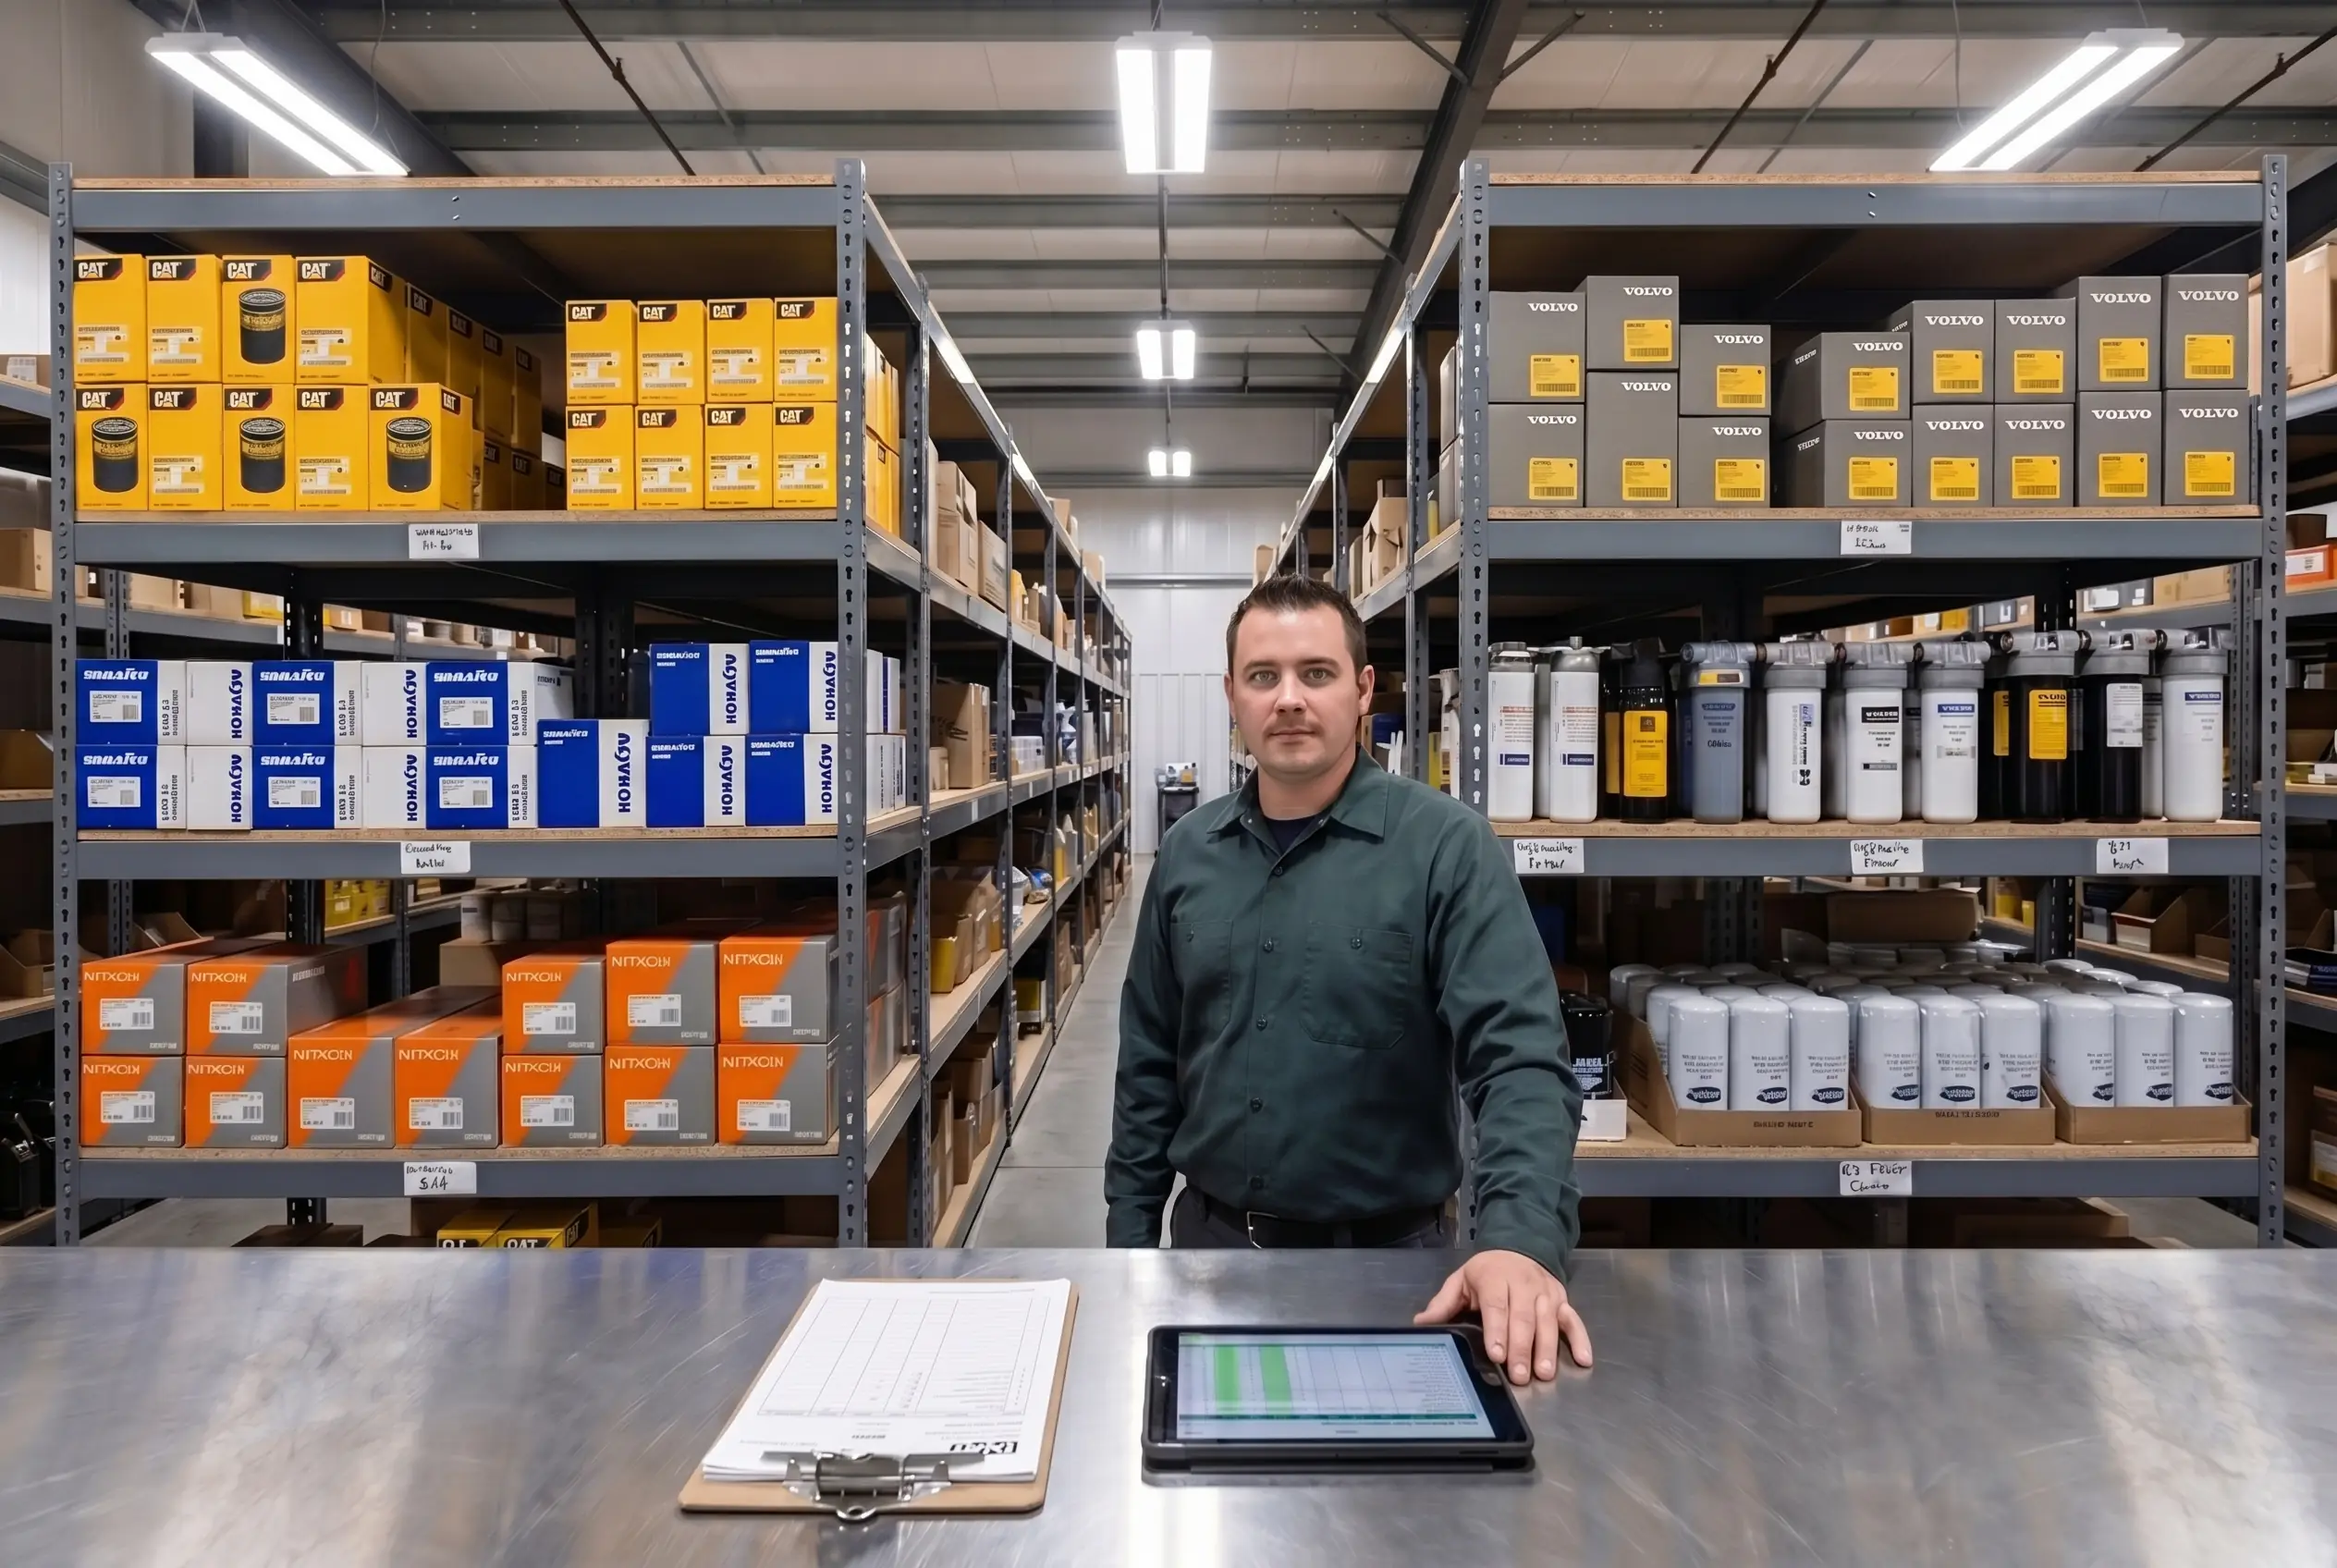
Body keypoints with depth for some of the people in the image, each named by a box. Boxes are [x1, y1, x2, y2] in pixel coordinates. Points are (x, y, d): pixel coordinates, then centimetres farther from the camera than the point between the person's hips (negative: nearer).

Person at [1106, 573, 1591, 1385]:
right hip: (1207, 1238, 4)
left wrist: (1521, 1240, -36)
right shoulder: (1188, 851, 0)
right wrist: (1129, 1237, 6)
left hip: (1383, 1256, -4)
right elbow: (1150, 1058, 7)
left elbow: (1520, 1058, -21)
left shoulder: (1447, 848, -14)